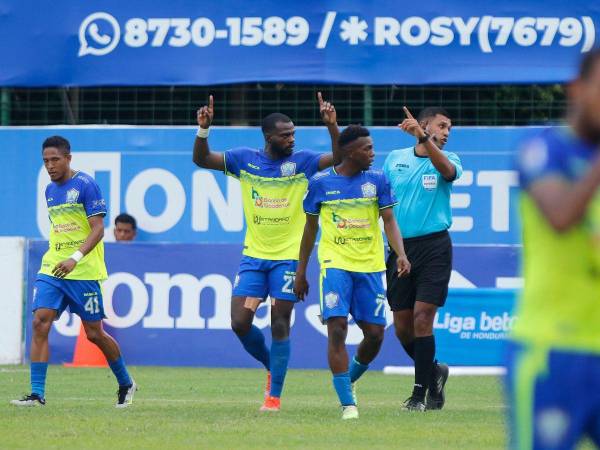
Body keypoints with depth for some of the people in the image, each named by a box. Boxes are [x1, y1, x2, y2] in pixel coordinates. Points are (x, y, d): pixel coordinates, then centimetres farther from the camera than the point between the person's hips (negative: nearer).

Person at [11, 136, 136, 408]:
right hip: (51, 269, 6)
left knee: (94, 333, 2)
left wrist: (75, 258, -27)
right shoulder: (50, 190, 13)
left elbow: (98, 229, -15)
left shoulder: (85, 185, -9)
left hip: (84, 272, -6)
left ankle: (126, 384, 25)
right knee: (40, 323, -11)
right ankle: (37, 393, -12)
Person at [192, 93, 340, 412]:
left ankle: (274, 395, 5)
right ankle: (272, 367, 21)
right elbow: (201, 159, 0)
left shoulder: (301, 162, -3)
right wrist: (203, 129, -17)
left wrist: (332, 125, -30)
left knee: (280, 325, -3)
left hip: (288, 257, -2)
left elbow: (340, 158, -15)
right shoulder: (245, 159, 1)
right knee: (240, 323, -4)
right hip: (253, 255, 2)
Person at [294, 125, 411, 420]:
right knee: (337, 327, -15)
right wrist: (300, 272, 11)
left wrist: (400, 254, -17)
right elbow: (310, 228, 10)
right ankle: (348, 403, -12)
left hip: (370, 267, 2)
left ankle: (349, 380, 30)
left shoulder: (377, 181, 4)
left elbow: (389, 220, 1)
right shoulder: (320, 183, 1)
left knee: (375, 332, 1)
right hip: (335, 263, -2)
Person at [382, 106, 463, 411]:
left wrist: (422, 136, -35)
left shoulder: (448, 160, 3)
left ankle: (420, 392, -5)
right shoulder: (395, 158, 10)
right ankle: (433, 372, 27)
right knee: (402, 327, 4)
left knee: (422, 317, -12)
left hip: (433, 246, -3)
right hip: (399, 247, 3)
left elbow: (447, 170, -23)